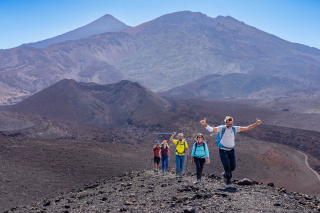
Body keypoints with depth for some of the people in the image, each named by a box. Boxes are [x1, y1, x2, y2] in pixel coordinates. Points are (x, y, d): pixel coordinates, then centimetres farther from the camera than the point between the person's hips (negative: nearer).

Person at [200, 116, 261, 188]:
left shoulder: (235, 128, 1)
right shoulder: (221, 128, -9)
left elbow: (247, 128, 4)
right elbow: (211, 129, -20)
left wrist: (256, 124, -4)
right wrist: (205, 124, -39)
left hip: (231, 150, 4)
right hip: (223, 150, -4)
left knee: (233, 166, 0)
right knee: (226, 165, -12)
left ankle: (224, 175, 29)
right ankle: (228, 182, 3)